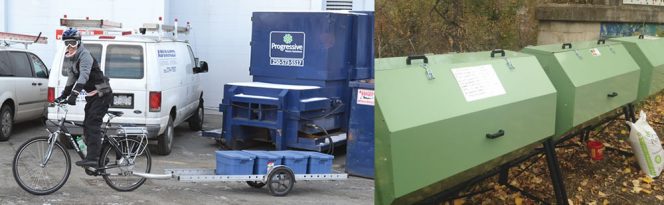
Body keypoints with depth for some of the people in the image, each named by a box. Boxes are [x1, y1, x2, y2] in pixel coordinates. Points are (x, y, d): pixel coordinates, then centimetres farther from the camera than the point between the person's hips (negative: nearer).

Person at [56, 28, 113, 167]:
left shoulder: (85, 56, -16)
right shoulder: (72, 60, 15)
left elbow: (84, 76, -31)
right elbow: (71, 80, 22)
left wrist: (74, 94, -41)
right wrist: (63, 96, 15)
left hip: (102, 94, -10)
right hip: (92, 96, 10)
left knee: (92, 124, -19)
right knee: (88, 126, 8)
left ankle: (92, 158, -25)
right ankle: (100, 158, 14)